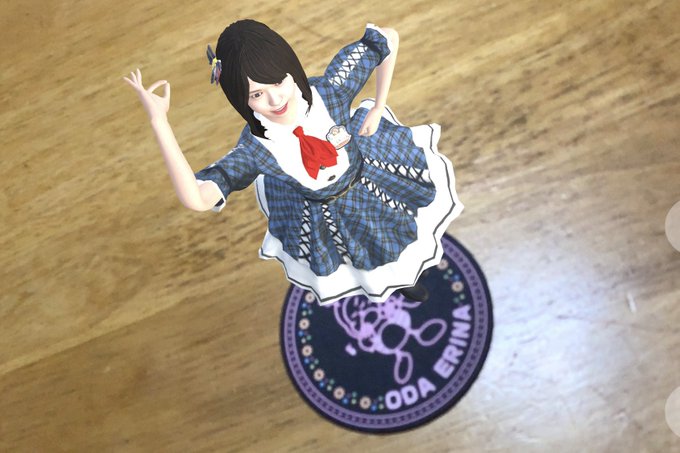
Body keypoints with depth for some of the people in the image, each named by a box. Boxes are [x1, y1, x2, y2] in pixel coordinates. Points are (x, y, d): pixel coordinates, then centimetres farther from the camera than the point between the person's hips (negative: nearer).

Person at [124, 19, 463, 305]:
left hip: (368, 176, 1)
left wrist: (378, 107, -22)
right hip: (319, 216, 0)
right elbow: (196, 199, -53)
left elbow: (388, 38, -27)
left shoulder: (328, 90, -37)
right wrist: (158, 122, -57)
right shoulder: (254, 148, -37)